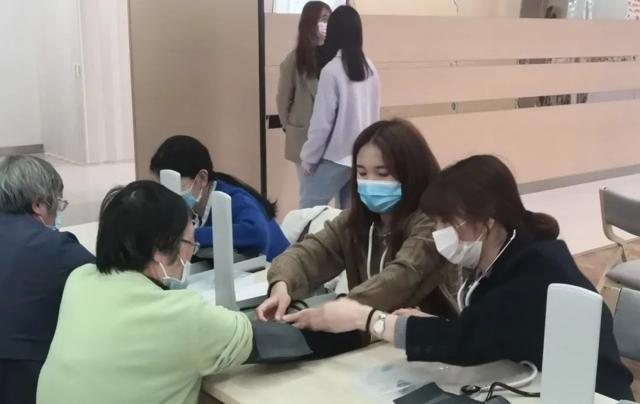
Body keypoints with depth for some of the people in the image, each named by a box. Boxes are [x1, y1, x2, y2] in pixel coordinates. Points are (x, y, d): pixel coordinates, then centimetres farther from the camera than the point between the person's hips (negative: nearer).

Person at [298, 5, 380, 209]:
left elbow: (322, 121, -12)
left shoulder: (332, 70, -14)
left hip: (335, 157, -6)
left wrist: (309, 157, -3)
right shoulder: (369, 68, 4)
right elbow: (374, 114, 11)